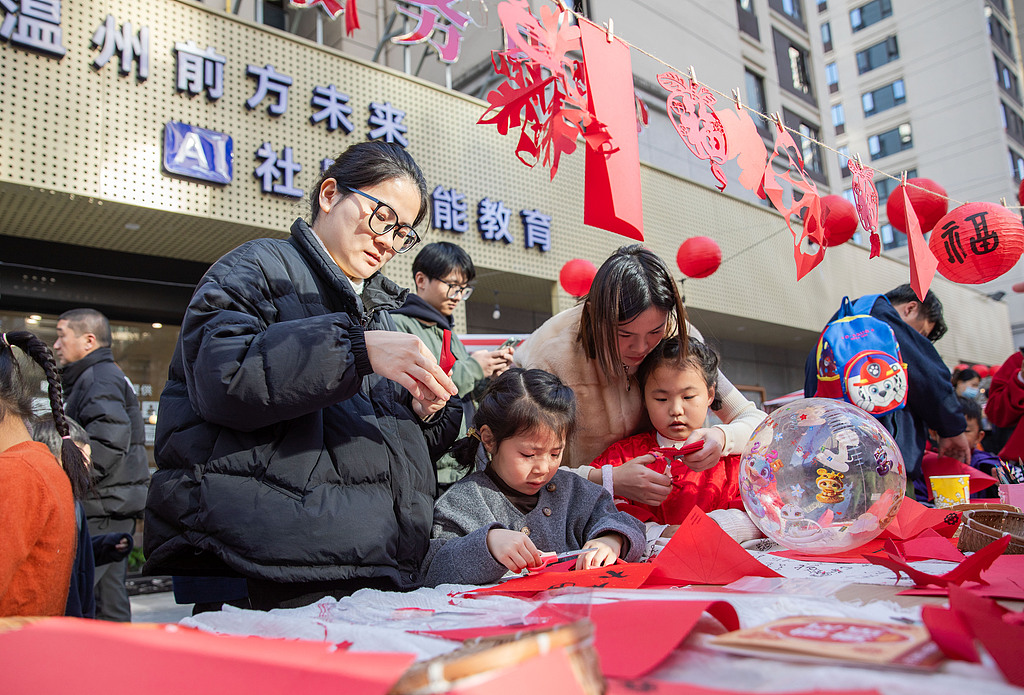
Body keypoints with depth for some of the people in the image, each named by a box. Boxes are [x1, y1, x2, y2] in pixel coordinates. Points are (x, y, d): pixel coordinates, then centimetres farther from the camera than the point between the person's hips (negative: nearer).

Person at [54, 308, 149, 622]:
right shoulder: (109, 375, 24)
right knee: (109, 592, 14)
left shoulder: (100, 377, -8)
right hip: (114, 507, 10)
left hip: (103, 507, -10)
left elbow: (110, 434, -25)